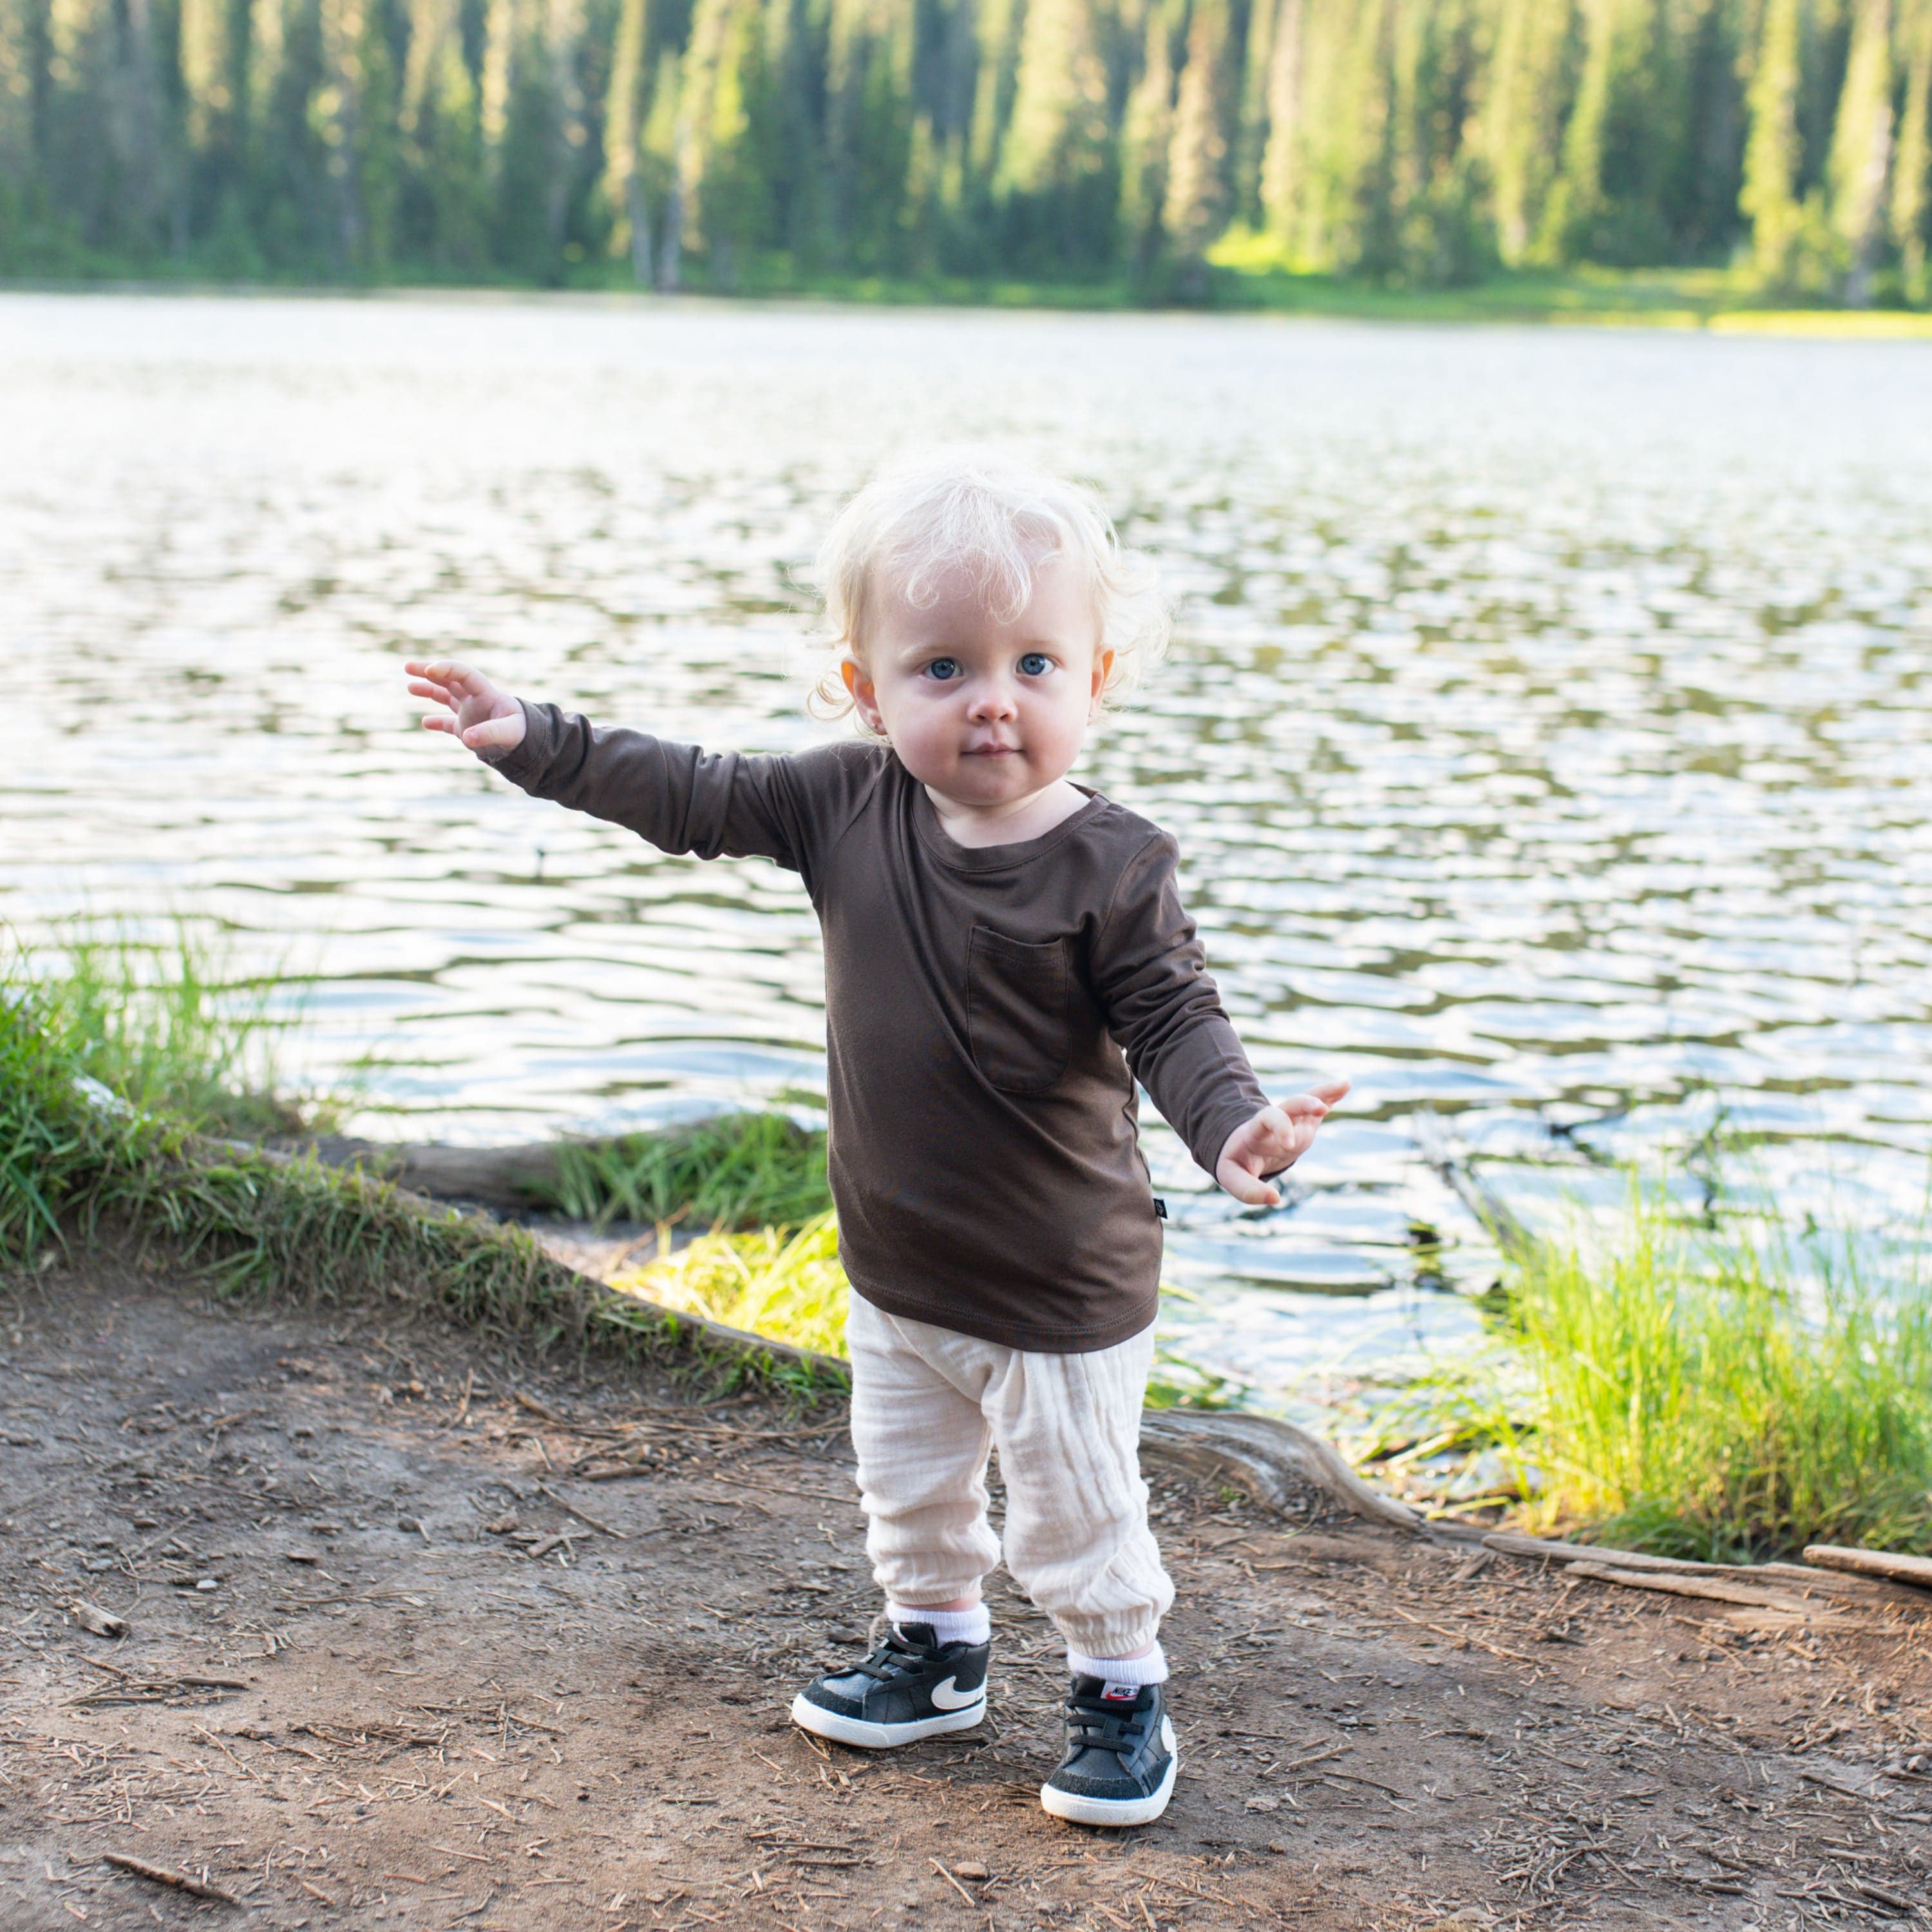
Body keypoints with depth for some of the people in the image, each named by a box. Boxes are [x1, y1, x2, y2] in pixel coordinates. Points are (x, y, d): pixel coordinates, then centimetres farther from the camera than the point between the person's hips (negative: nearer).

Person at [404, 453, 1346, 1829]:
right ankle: (937, 1649, 46)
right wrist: (533, 739, -5)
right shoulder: (848, 804, -7)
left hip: (1062, 1291, -5)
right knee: (909, 1491, 23)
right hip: (896, 1272, 5)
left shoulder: (1112, 868, -20)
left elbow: (1174, 1019, -19)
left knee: (1077, 1511, 8)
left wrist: (1235, 1126, -38)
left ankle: (1123, 1691, 30)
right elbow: (693, 798, -1)